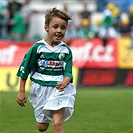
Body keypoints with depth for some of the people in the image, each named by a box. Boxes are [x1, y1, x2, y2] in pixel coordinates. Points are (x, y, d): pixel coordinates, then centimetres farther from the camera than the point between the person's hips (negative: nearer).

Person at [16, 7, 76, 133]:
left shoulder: (66, 50, -3)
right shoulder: (37, 47, -6)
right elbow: (24, 69, 1)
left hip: (59, 89, -1)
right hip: (40, 89, 1)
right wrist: (21, 91, 1)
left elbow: (68, 72, -7)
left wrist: (65, 83, -31)